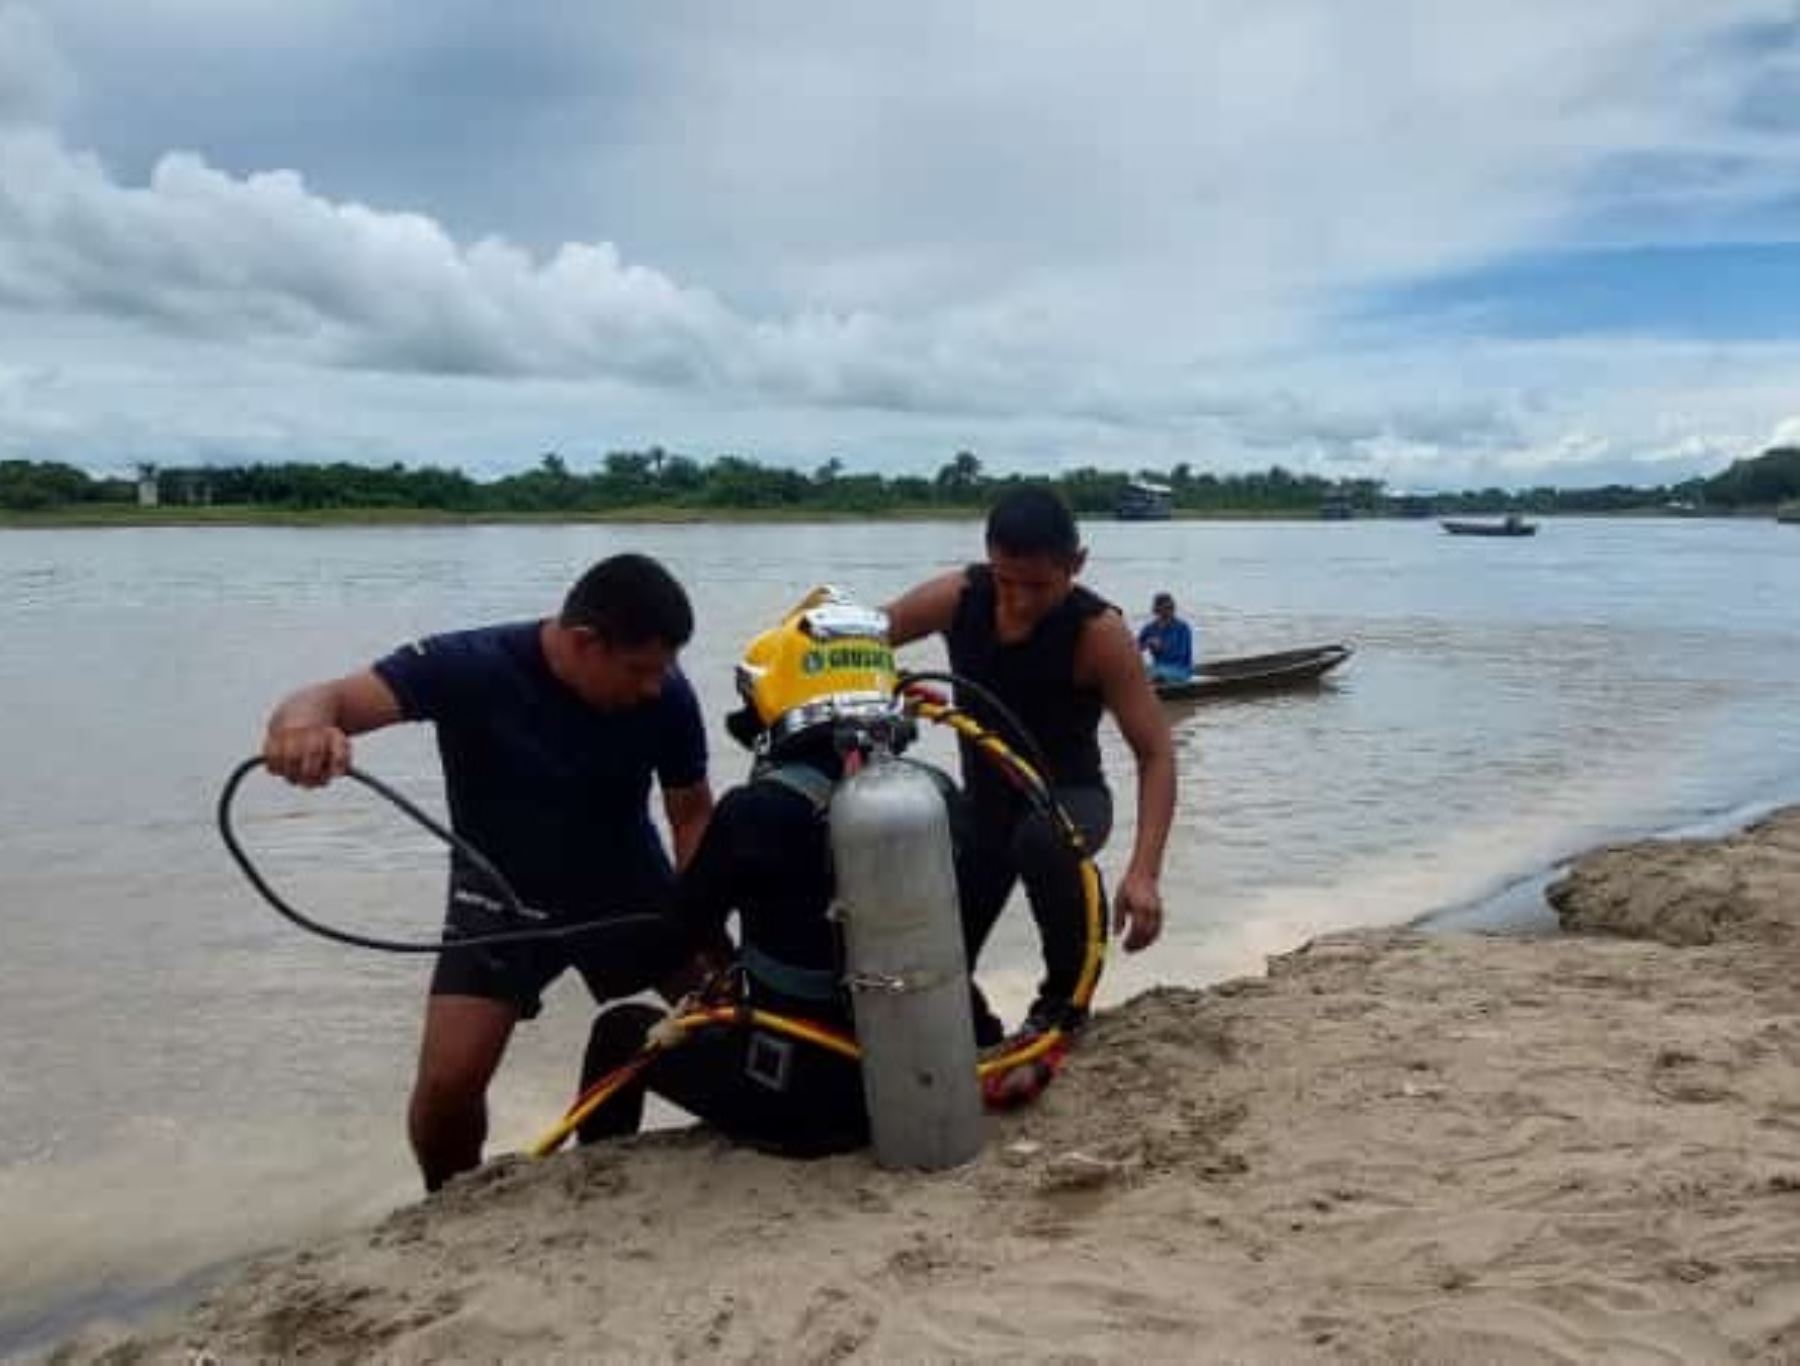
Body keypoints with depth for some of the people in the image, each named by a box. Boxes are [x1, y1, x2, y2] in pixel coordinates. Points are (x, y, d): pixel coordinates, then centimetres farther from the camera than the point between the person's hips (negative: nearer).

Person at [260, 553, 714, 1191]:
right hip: (505, 899, -2)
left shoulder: (667, 695, -20)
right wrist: (304, 721, -59)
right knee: (447, 1082, -14)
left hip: (632, 892, 2)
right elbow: (339, 697, -34)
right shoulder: (471, 667, -28)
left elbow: (692, 812, -8)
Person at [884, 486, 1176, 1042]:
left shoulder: (1098, 631, -24)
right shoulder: (958, 597, -15)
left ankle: (1065, 994, -13)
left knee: (1041, 841, -40)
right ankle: (978, 1042, 31)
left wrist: (1143, 873, -36)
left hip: (1069, 797, -3)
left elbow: (1156, 753, -25)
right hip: (984, 799, 4)